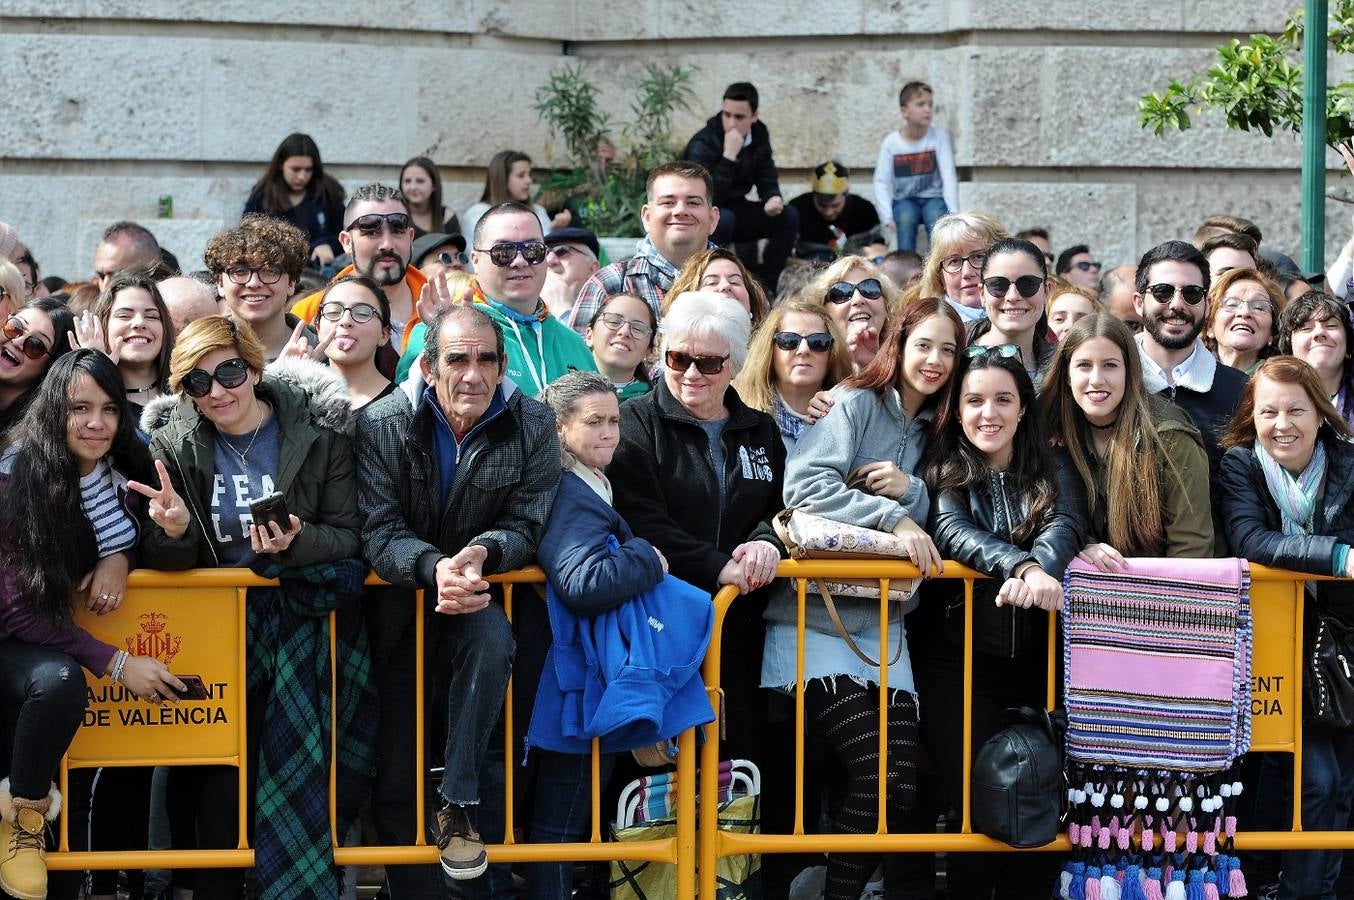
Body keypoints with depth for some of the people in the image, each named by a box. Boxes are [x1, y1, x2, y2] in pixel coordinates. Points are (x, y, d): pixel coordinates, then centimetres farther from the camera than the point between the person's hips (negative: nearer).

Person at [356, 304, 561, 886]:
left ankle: (459, 807, -27)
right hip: (401, 602, 0)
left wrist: (483, 553, -31)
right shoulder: (381, 425, -12)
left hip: (481, 598, 0)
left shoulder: (533, 428, -8)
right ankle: (413, 887, 16)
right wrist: (434, 568, -36)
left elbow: (525, 526, -8)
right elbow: (378, 530, -16)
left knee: (492, 639, -36)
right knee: (396, 777, -1)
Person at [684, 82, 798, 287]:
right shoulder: (702, 145, -24)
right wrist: (729, 156, -40)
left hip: (735, 211, 7)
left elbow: (767, 179, 3)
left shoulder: (758, 135, -4)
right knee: (724, 219, -38)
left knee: (788, 216, -10)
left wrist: (773, 198, -22)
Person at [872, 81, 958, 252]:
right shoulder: (891, 142, -9)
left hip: (933, 198, 0)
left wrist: (954, 213, -22)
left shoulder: (940, 136, -9)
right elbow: (881, 182, -10)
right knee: (905, 218, -32)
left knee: (936, 217, -32)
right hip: (904, 200, 0)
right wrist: (887, 217, -21)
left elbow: (949, 176, -13)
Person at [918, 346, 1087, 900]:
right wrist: (1021, 566, -33)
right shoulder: (943, 470, 5)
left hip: (1036, 661, 2)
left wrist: (1042, 567, -33)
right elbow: (952, 532, -14)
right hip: (958, 661, -2)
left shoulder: (1051, 470, 10)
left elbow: (1066, 524, -10)